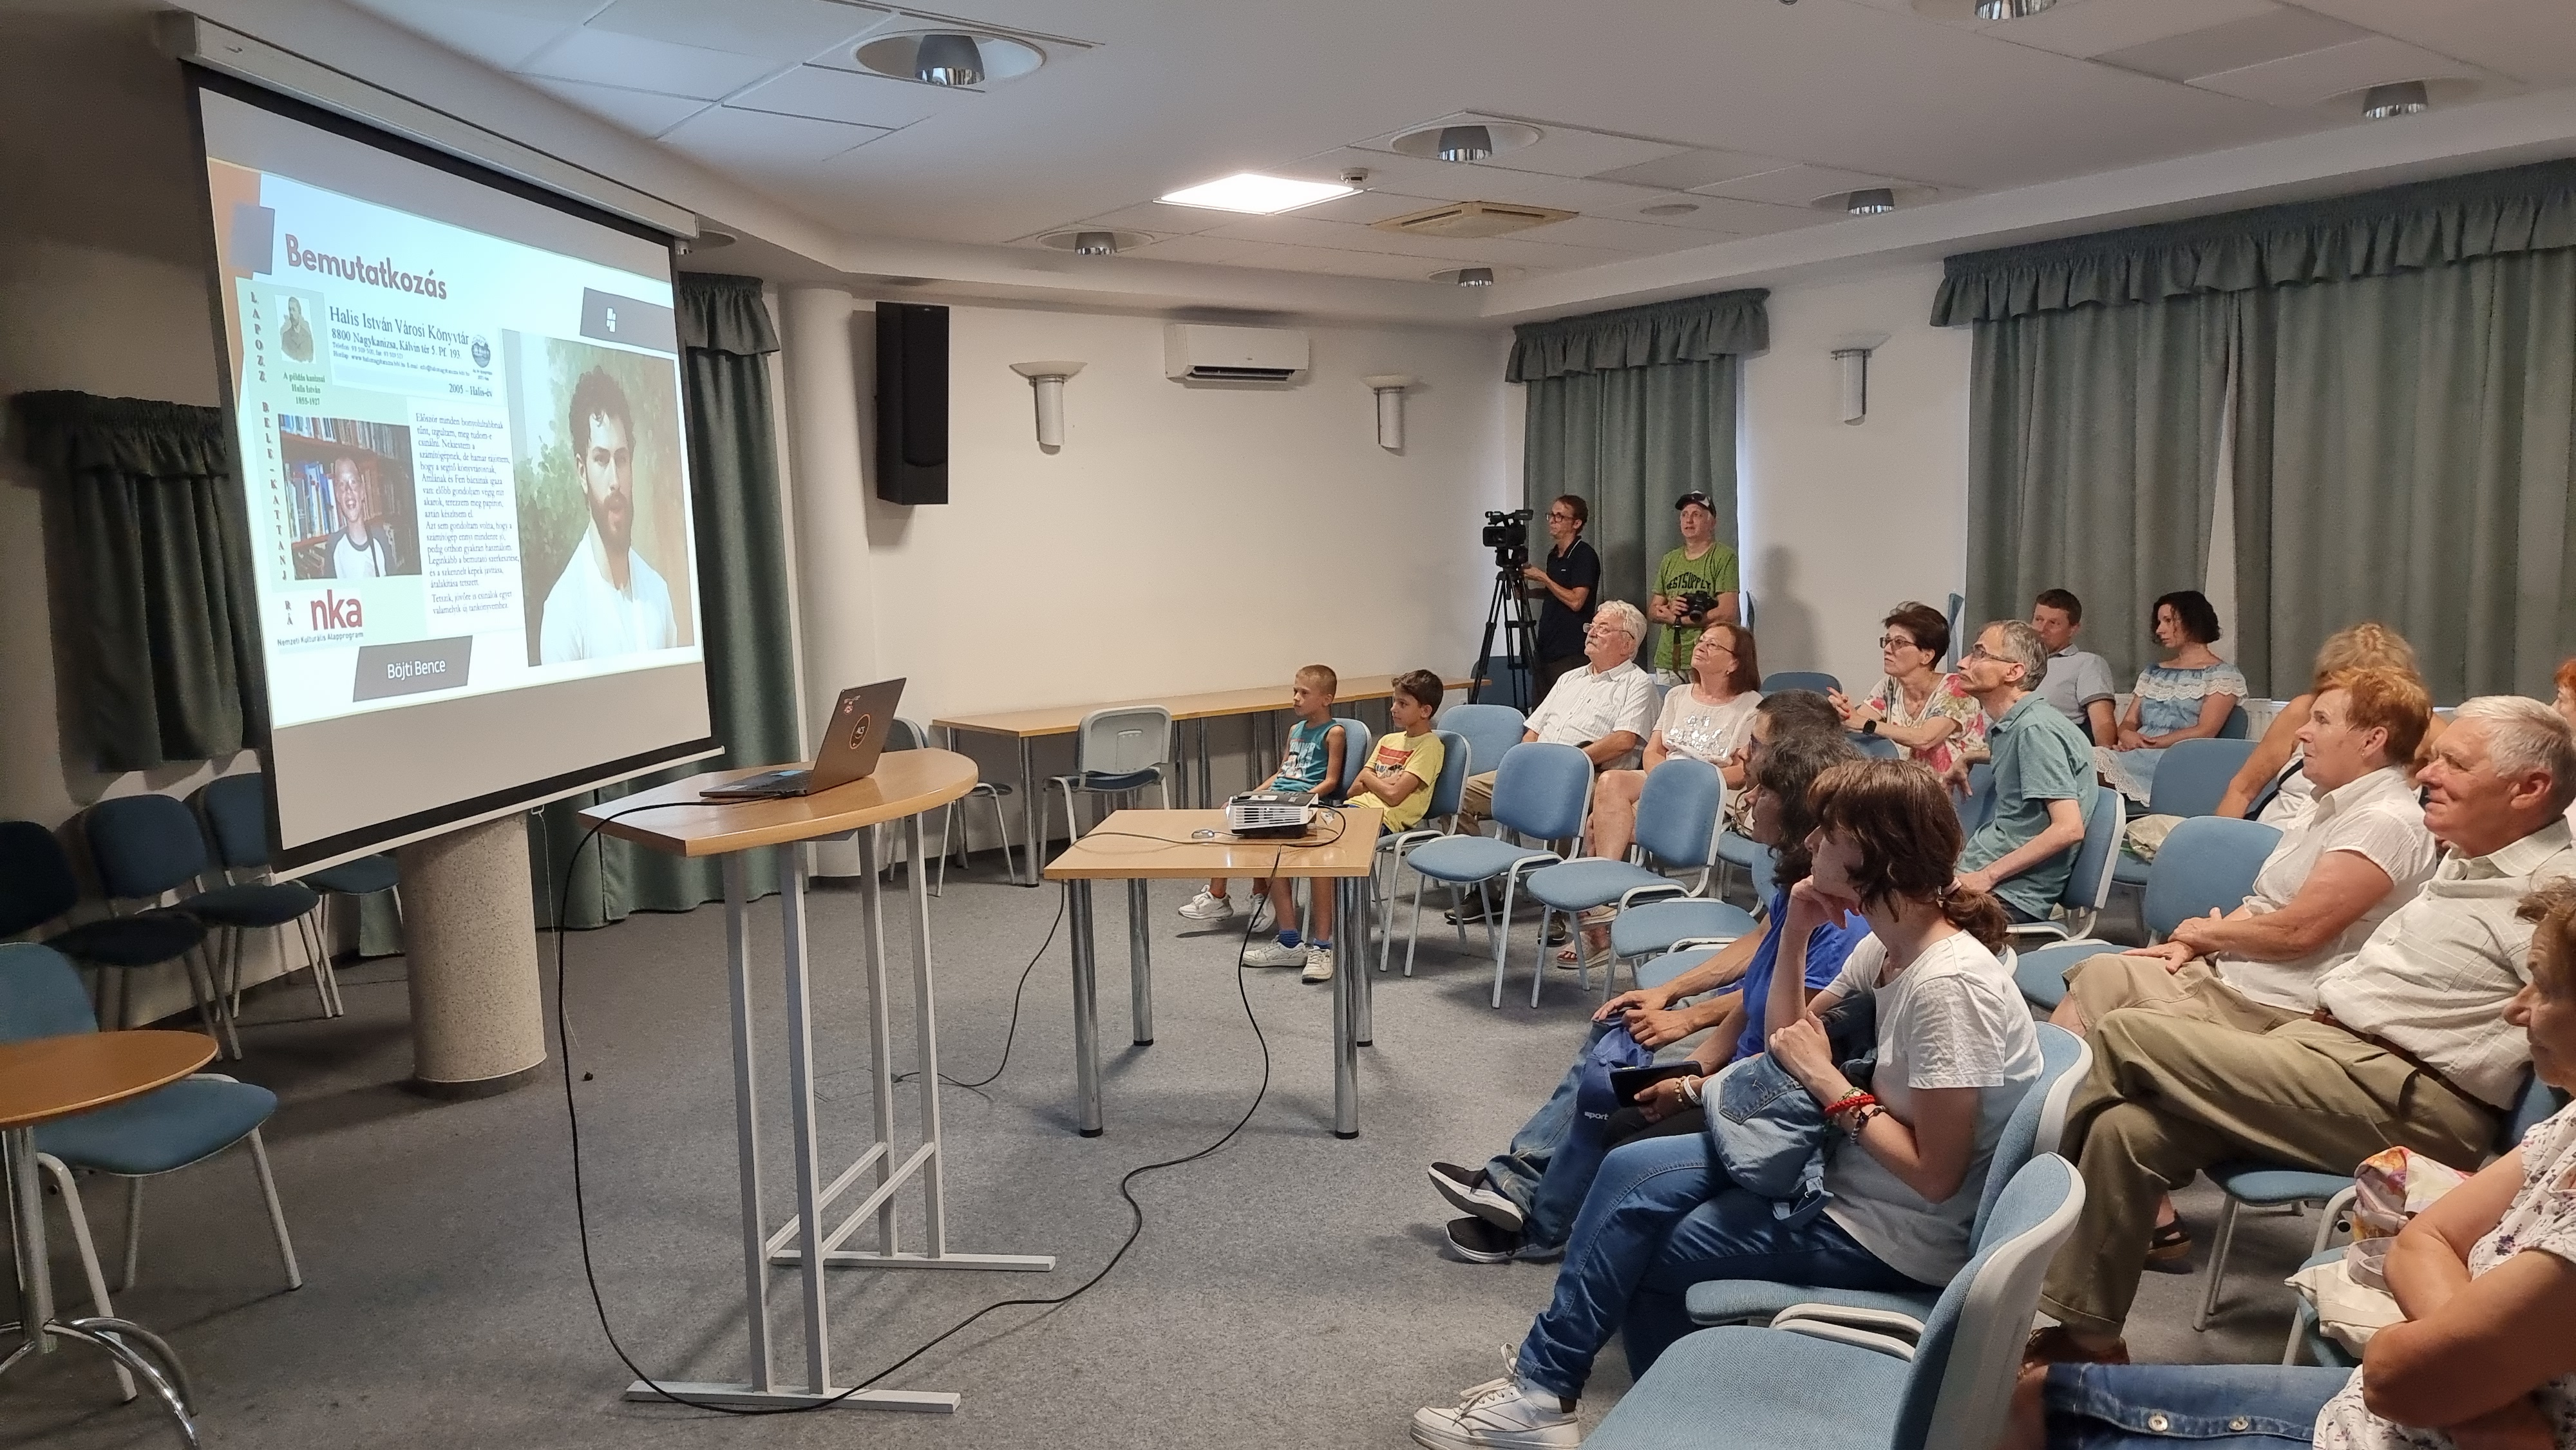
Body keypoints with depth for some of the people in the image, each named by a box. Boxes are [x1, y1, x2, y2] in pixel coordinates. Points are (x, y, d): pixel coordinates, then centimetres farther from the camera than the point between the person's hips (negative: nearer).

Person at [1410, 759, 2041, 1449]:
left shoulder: (1950, 984, -27)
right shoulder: (1886, 946, 0)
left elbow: (1935, 1176, -26)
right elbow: (1790, 1044, 8)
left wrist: (1830, 1083, -19)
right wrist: (1794, 934, -2)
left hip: (1894, 1235, -8)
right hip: (1846, 1169, 8)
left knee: (1641, 1251, -4)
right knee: (1631, 1173, -1)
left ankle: (1545, 1389, 18)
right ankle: (1542, 1387, 9)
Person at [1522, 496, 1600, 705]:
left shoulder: (1584, 555, -9)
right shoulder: (1553, 555, 16)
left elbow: (1575, 601, -18)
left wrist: (1543, 578, -10)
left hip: (1571, 655, -8)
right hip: (1547, 650, 9)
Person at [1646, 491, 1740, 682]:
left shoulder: (1724, 557, -3)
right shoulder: (1670, 560, 17)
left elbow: (1727, 613, -12)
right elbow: (1652, 612, 16)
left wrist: (1676, 619, -7)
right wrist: (1669, 608, -8)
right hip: (1666, 661, 5)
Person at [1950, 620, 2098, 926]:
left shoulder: (2035, 728, -15)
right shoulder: (2008, 725, 14)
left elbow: (2068, 829, -23)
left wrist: (1987, 877, -21)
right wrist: (1966, 759, 29)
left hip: (2009, 895, -10)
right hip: (1981, 868, 10)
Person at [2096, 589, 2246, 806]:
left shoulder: (2222, 674, 7)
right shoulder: (2152, 673, 27)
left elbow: (2205, 731, -5)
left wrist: (2148, 743, -12)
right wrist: (2127, 736, -6)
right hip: (2139, 756, 6)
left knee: (2102, 762, -37)